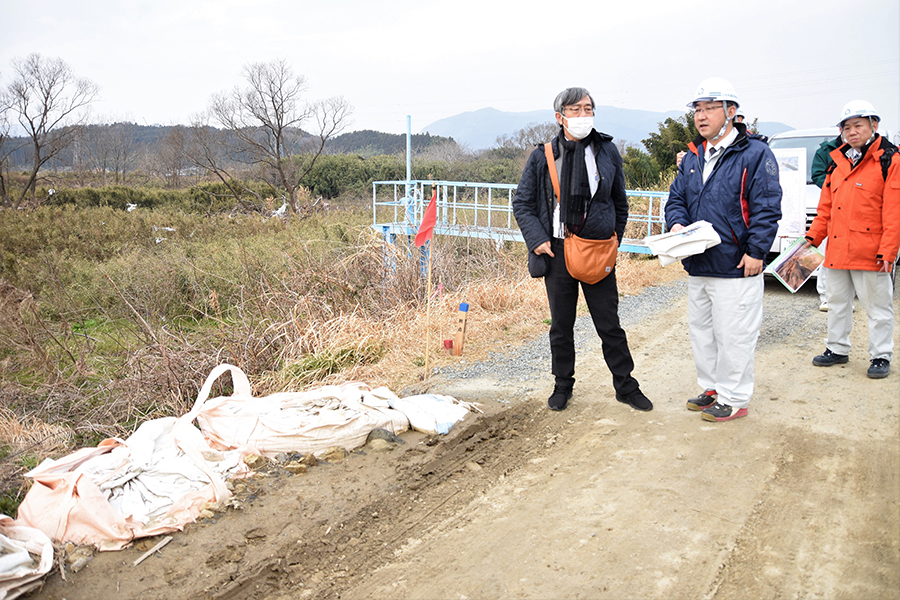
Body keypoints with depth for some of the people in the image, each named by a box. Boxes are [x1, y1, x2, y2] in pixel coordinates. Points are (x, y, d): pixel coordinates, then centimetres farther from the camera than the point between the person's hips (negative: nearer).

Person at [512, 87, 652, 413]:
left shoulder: (607, 151, 4)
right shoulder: (543, 157, 0)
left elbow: (620, 203, 13)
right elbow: (522, 203, 5)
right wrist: (537, 239, -7)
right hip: (557, 251, 0)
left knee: (610, 324, 7)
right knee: (561, 325, 11)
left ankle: (626, 386, 23)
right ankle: (562, 385, 27)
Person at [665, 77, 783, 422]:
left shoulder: (755, 154, -8)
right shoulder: (692, 157, 14)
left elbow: (766, 208, -12)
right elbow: (676, 198, 16)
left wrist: (755, 251, -17)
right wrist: (677, 224, -6)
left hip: (736, 267, -7)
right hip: (698, 266, 8)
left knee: (733, 335, 0)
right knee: (701, 332, 17)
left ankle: (734, 399, 14)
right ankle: (712, 388, 32)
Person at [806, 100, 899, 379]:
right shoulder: (838, 163, 13)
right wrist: (813, 236, 8)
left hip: (869, 252, -6)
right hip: (836, 250, 6)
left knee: (877, 306, 4)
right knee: (837, 302, 16)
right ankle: (837, 349, 28)